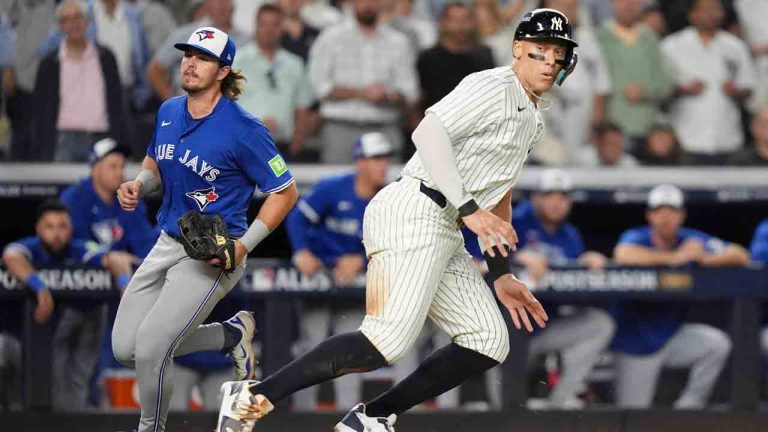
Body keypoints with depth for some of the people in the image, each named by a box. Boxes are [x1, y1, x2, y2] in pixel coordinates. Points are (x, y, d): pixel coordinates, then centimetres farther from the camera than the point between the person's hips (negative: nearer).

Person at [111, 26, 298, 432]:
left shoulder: (244, 129, -17)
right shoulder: (169, 112, 4)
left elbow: (285, 192, -11)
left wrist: (243, 246, -19)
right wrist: (138, 185, -1)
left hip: (213, 256, -8)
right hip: (167, 245, 8)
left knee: (150, 349, -17)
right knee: (125, 348, 7)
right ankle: (230, 335, 24)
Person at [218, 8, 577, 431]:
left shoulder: (530, 121, 24)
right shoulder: (493, 87, -6)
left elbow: (498, 196, 31)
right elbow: (428, 132, -20)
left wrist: (501, 272, 24)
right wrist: (468, 209, -25)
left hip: (443, 235, 10)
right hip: (414, 212, -10)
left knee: (489, 343, 4)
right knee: (388, 340, -24)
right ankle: (253, 397, -22)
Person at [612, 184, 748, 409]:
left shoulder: (692, 240, -4)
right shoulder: (636, 237, -14)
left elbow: (740, 256, -11)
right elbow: (624, 256, -40)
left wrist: (706, 259, -31)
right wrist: (676, 257, -37)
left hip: (672, 335, 3)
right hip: (636, 339, -3)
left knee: (717, 343, -24)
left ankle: (689, 406, -8)